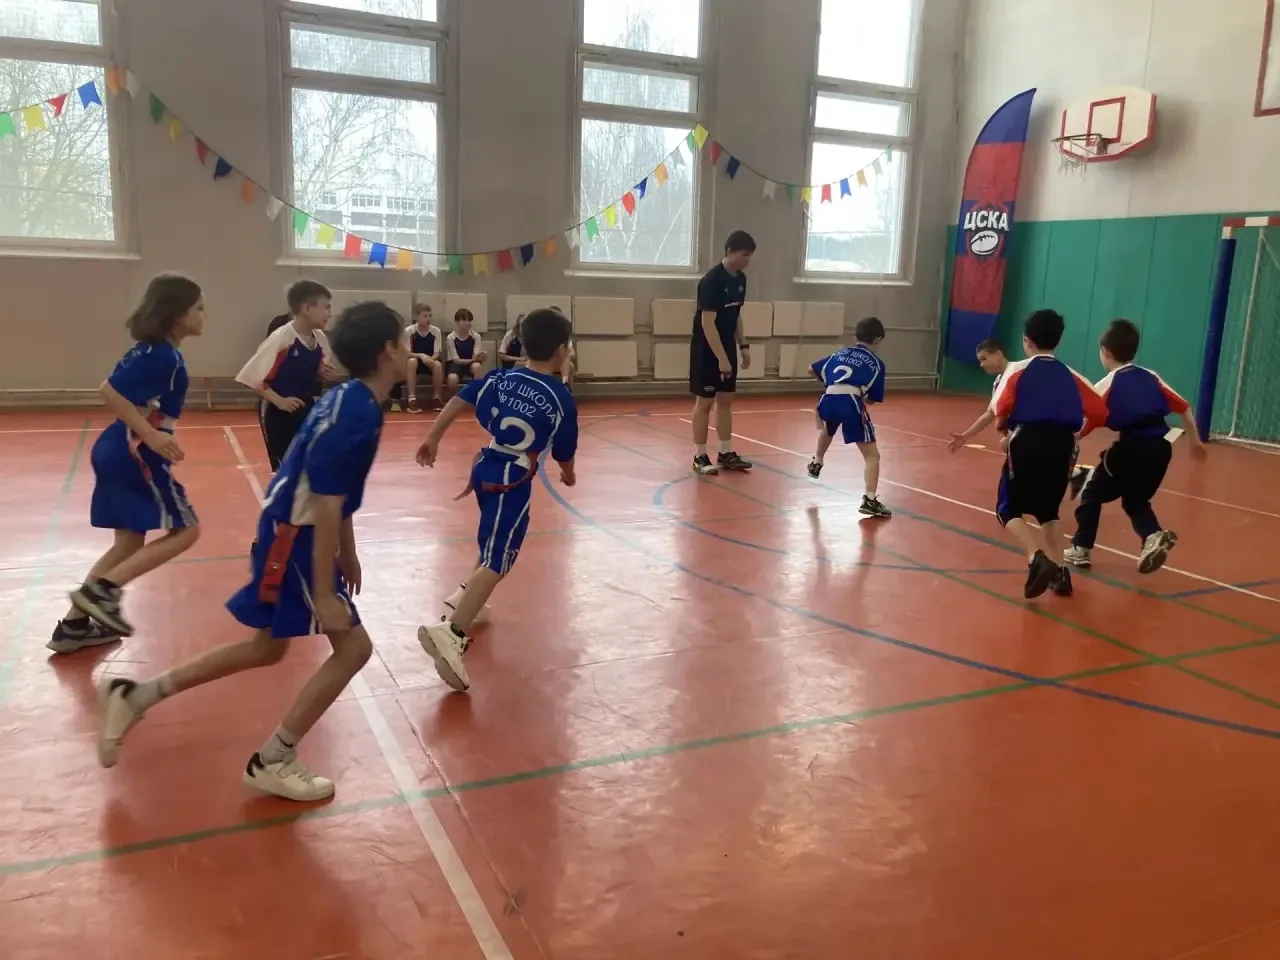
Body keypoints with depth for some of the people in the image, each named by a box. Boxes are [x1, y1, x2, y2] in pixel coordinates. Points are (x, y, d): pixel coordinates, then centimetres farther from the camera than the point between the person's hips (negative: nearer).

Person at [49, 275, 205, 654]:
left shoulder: (157, 350, 13)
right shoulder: (160, 354, -16)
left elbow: (124, 393, 17)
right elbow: (110, 392, -23)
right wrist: (151, 435, -25)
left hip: (119, 452, 10)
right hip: (134, 454, -10)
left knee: (130, 543, 16)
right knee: (185, 529, -2)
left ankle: (73, 625, 20)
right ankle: (102, 590, -6)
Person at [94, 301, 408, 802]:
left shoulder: (352, 400, 7)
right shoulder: (356, 413, -24)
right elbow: (326, 506, -26)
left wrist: (347, 554, 24)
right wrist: (324, 595, -23)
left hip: (291, 531, 10)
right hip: (294, 537, -10)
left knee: (268, 648, 21)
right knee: (352, 647, -1)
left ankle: (134, 695, 28)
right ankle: (273, 761, 11)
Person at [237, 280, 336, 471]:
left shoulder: (320, 338, -1)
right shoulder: (281, 338, -22)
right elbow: (250, 376, -19)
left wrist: (325, 374, -5)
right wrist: (279, 400, -22)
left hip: (306, 409, 7)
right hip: (278, 414, -7)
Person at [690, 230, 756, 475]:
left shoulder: (740, 279, 5)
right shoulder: (712, 280, -20)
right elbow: (707, 323, -22)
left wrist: (743, 346, 13)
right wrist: (721, 358, -24)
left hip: (728, 348, 8)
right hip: (707, 349, -8)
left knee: (726, 400, 11)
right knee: (705, 402, -1)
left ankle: (726, 454, 19)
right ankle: (700, 457, 7)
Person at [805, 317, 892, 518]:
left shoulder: (840, 353, 26)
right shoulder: (876, 363, 16)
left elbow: (812, 369, 33)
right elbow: (874, 398, 14)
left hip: (828, 401, 5)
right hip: (851, 404, -5)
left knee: (827, 430, 41)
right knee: (872, 455, 2)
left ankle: (816, 463, 61)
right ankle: (870, 500, -11)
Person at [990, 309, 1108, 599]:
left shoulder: (1018, 370, 6)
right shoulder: (1070, 375, 17)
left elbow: (1002, 408, -9)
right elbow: (1099, 412, 8)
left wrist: (1005, 429, 10)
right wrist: (1072, 432, 19)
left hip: (1028, 441, -4)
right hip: (1062, 445, 4)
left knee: (1009, 509, 6)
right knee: (1048, 511, 22)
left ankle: (1037, 558, -18)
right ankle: (1059, 571, 13)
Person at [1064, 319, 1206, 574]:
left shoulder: (1106, 385, 3)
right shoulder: (1152, 377, 16)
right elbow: (1184, 408, 17)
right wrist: (1194, 441, 27)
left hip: (1131, 447, -5)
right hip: (1160, 448, 5)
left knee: (1093, 490, 13)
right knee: (1135, 499, 22)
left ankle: (1081, 549, 11)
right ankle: (1154, 535, -5)